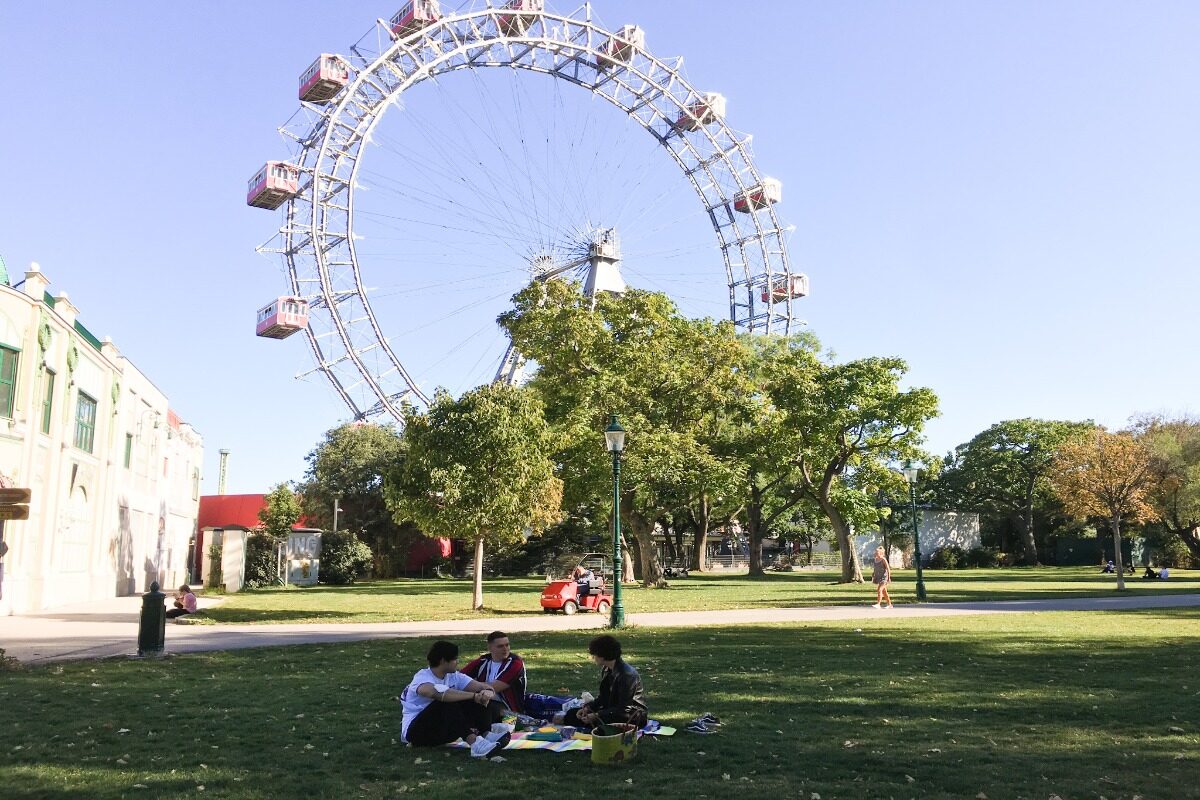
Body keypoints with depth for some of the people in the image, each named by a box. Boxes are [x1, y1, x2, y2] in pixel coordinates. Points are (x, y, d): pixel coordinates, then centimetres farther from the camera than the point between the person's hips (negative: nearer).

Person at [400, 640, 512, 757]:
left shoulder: (454, 677, 3)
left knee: (479, 700, -11)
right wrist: (474, 695, -41)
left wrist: (488, 692, -34)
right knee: (448, 702, -33)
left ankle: (486, 734, -33)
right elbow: (436, 693, -42)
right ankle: (475, 743, -47)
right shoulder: (422, 678, -18)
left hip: (443, 731, 7)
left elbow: (483, 687, -8)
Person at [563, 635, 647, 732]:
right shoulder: (606, 670, 5)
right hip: (612, 710, 9)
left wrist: (596, 716, -25)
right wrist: (588, 707, -5)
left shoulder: (627, 674, -24)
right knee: (572, 714, 3)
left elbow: (625, 709, -24)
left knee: (597, 721, -36)